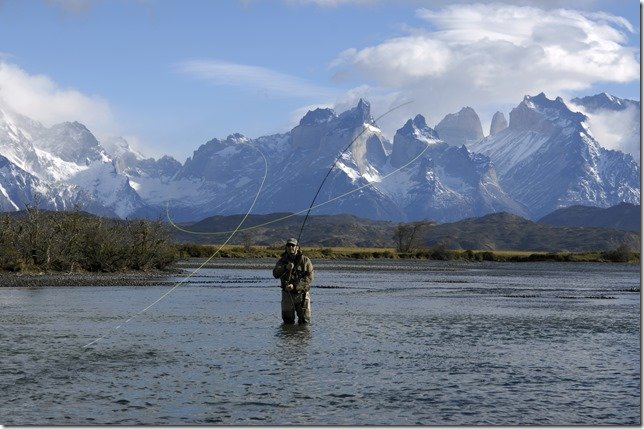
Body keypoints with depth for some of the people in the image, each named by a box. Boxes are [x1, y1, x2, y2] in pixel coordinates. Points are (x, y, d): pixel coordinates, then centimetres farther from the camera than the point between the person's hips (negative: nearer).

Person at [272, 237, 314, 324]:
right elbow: (276, 274, -13)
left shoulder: (305, 260, -2)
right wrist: (285, 268, -32)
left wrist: (295, 286, -23)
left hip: (302, 295, -1)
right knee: (288, 322, 6)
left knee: (305, 322, 1)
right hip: (287, 295, 1)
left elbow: (309, 278, -12)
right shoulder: (282, 261, 4)